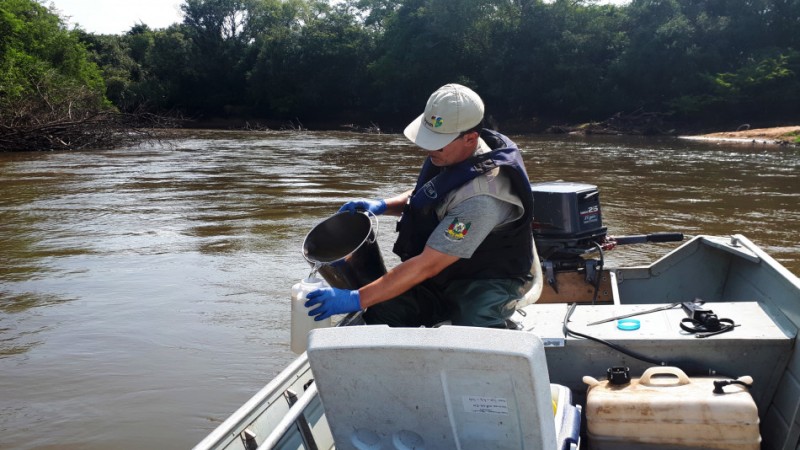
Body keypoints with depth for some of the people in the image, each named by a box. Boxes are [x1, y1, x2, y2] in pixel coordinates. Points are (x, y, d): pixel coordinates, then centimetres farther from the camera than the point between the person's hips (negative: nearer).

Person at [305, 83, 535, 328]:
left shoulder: (483, 195, -32)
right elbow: (423, 198, 18)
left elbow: (428, 265, -31)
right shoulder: (448, 154, -4)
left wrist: (357, 299, -29)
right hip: (444, 274, 7)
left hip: (488, 282, -7)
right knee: (380, 313, -19)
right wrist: (383, 206, -3)